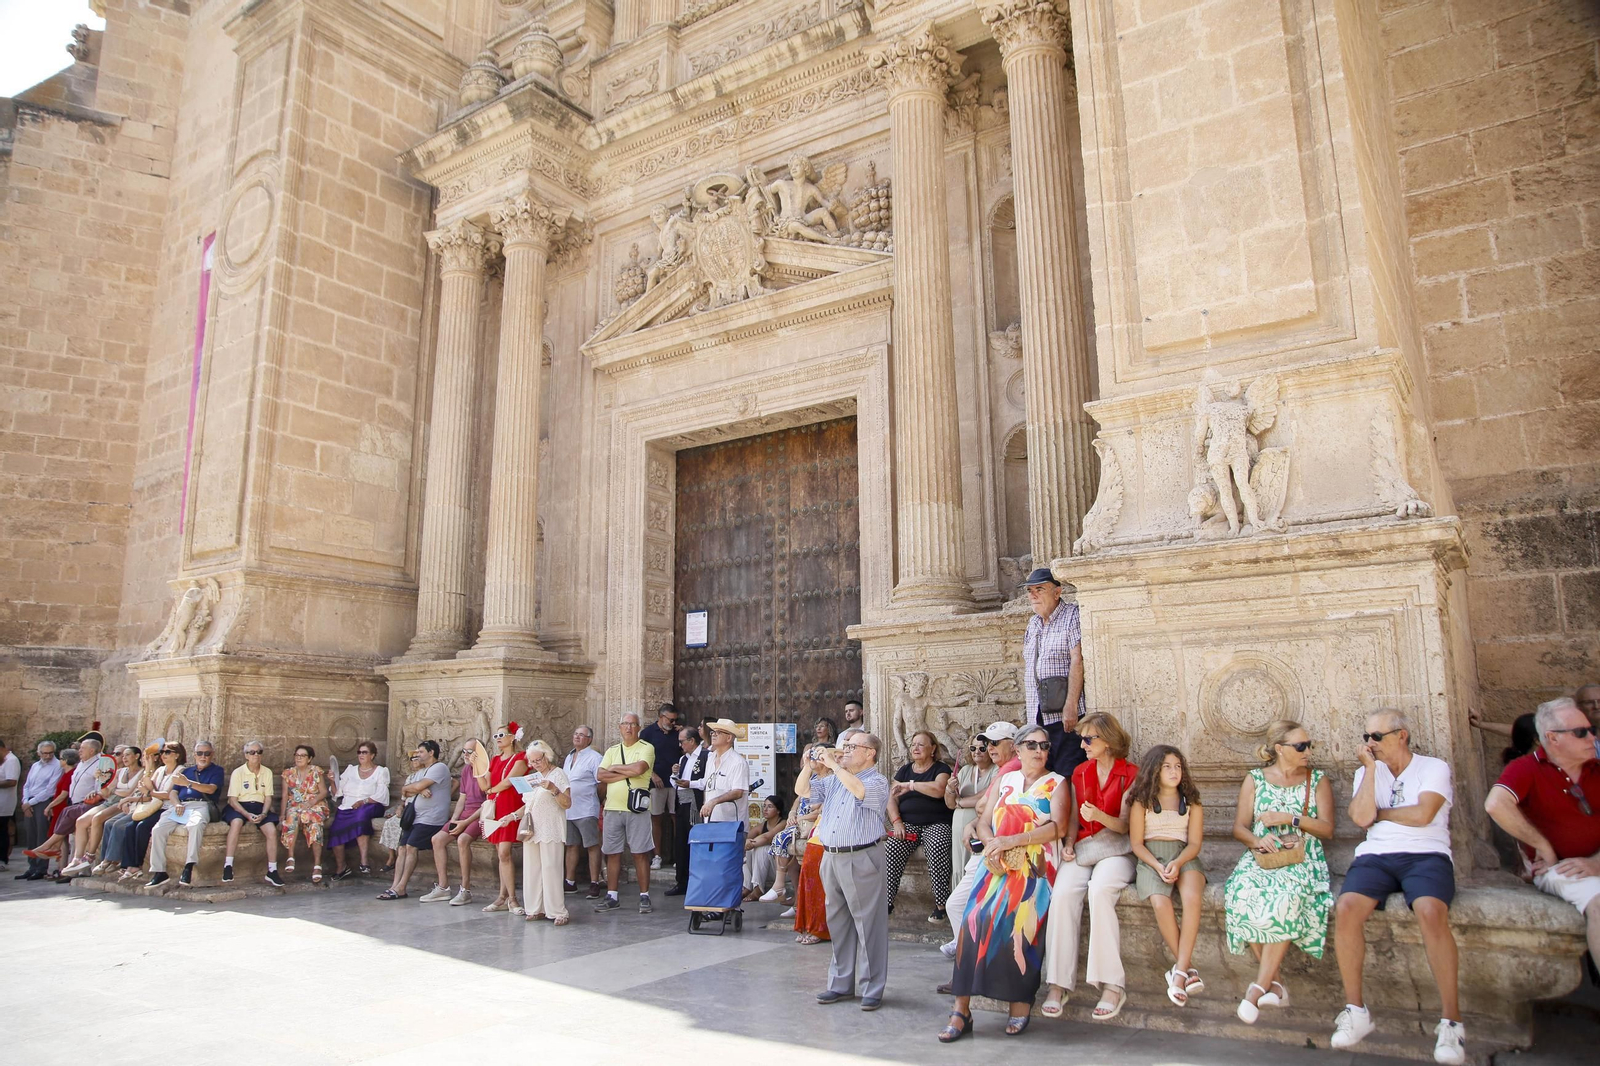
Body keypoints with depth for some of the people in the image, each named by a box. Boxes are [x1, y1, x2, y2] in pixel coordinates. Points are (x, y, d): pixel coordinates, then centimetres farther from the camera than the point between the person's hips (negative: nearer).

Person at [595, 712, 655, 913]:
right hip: (613, 808, 5)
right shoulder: (612, 751, 13)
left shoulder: (646, 748, -1)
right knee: (612, 853, 9)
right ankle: (611, 897, 17)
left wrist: (615, 768, -5)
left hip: (637, 809, -5)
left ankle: (644, 896, 6)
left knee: (640, 853, -1)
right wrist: (626, 773, -10)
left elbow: (639, 768, -20)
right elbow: (600, 775, 0)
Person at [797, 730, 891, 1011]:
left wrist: (833, 764, -19)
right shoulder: (834, 780, 16)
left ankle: (872, 988, 7)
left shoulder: (877, 781, -6)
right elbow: (802, 790, 14)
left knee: (868, 923, -2)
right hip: (830, 858, 7)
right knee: (837, 922, 14)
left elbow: (859, 790, -27)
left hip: (861, 859, -7)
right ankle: (841, 982, 25)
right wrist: (811, 764, 0)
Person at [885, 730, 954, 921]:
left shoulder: (941, 768, 4)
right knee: (890, 852, -24)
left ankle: (941, 905, -20)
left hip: (936, 823, -3)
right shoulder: (904, 770, 17)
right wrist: (897, 822, -8)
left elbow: (938, 790, -18)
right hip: (907, 822, 4)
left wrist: (910, 785, -11)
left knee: (937, 852, -34)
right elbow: (892, 799, 9)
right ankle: (887, 903, -13)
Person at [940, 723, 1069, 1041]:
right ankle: (961, 1009, -9)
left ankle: (1020, 1005, -2)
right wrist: (992, 845, -10)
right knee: (974, 922, -13)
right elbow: (983, 822, 13)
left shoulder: (1057, 784, 8)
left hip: (1034, 869, -3)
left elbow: (1057, 827, -8)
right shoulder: (1005, 780, 19)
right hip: (998, 866, 3)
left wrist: (1011, 840, -15)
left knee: (1019, 928, -19)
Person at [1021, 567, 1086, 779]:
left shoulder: (1072, 615, -4)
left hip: (1064, 715, -7)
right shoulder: (1033, 623, 19)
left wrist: (1071, 706, -22)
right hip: (1037, 717, 7)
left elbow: (1078, 661, -14)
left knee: (1067, 775, -9)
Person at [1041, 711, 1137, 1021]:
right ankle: (1058, 984, -22)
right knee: (1062, 894, -26)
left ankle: (1112, 985, -29)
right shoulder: (1080, 773, 16)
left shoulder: (1129, 774, 1)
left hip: (1115, 849, -4)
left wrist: (1099, 816, -22)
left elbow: (1125, 825, -3)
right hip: (1082, 847, 4)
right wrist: (1069, 845, 0)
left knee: (1099, 890, -35)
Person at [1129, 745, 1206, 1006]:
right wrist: (1157, 866, -14)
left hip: (1183, 857, 1)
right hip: (1150, 859, -1)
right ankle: (1187, 968, -18)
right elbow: (1136, 843, 4)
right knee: (1160, 903, -31)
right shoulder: (1142, 802, 8)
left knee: (1192, 897, -32)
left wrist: (1177, 863, -16)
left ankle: (1179, 972, -31)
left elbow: (1194, 843, 5)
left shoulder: (1191, 802, 12)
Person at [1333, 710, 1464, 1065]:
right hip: (1376, 856, 3)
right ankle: (1355, 1009, -14)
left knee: (1431, 912, -36)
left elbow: (1422, 815, -9)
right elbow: (1360, 817, 1)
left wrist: (1378, 813, 5)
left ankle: (1450, 1018, -21)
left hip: (1426, 854, -3)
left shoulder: (1434, 767, 8)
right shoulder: (1367, 772, 20)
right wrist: (1370, 767, 3)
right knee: (1345, 908, -27)